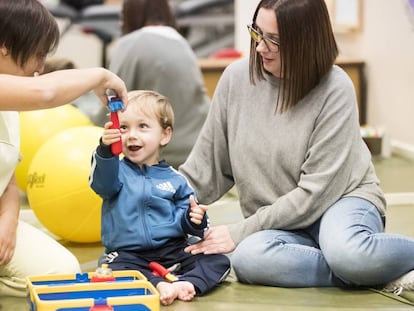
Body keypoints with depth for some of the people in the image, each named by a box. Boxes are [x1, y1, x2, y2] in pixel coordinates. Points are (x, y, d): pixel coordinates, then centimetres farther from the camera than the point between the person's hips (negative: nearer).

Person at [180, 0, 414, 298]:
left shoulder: (335, 88, -14)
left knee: (345, 253, -41)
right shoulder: (237, 77, -3)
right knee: (248, 258, -33)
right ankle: (386, 275, -23)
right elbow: (207, 167, 5)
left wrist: (240, 232, -17)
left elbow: (316, 192, -16)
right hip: (278, 225, 4)